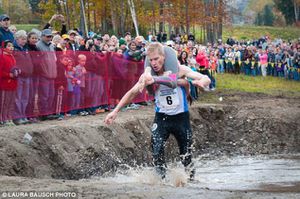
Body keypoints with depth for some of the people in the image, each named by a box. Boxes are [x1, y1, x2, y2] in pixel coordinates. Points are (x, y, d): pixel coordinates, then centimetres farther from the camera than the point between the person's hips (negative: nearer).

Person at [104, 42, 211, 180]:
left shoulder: (178, 70, -12)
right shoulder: (149, 74, -7)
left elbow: (206, 79, -16)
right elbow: (132, 93, 2)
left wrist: (201, 82, -41)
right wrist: (115, 111, -2)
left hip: (181, 117, -1)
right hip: (161, 117, 1)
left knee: (186, 154, 5)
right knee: (157, 151, -17)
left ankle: (191, 178, 24)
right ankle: (162, 178, -9)